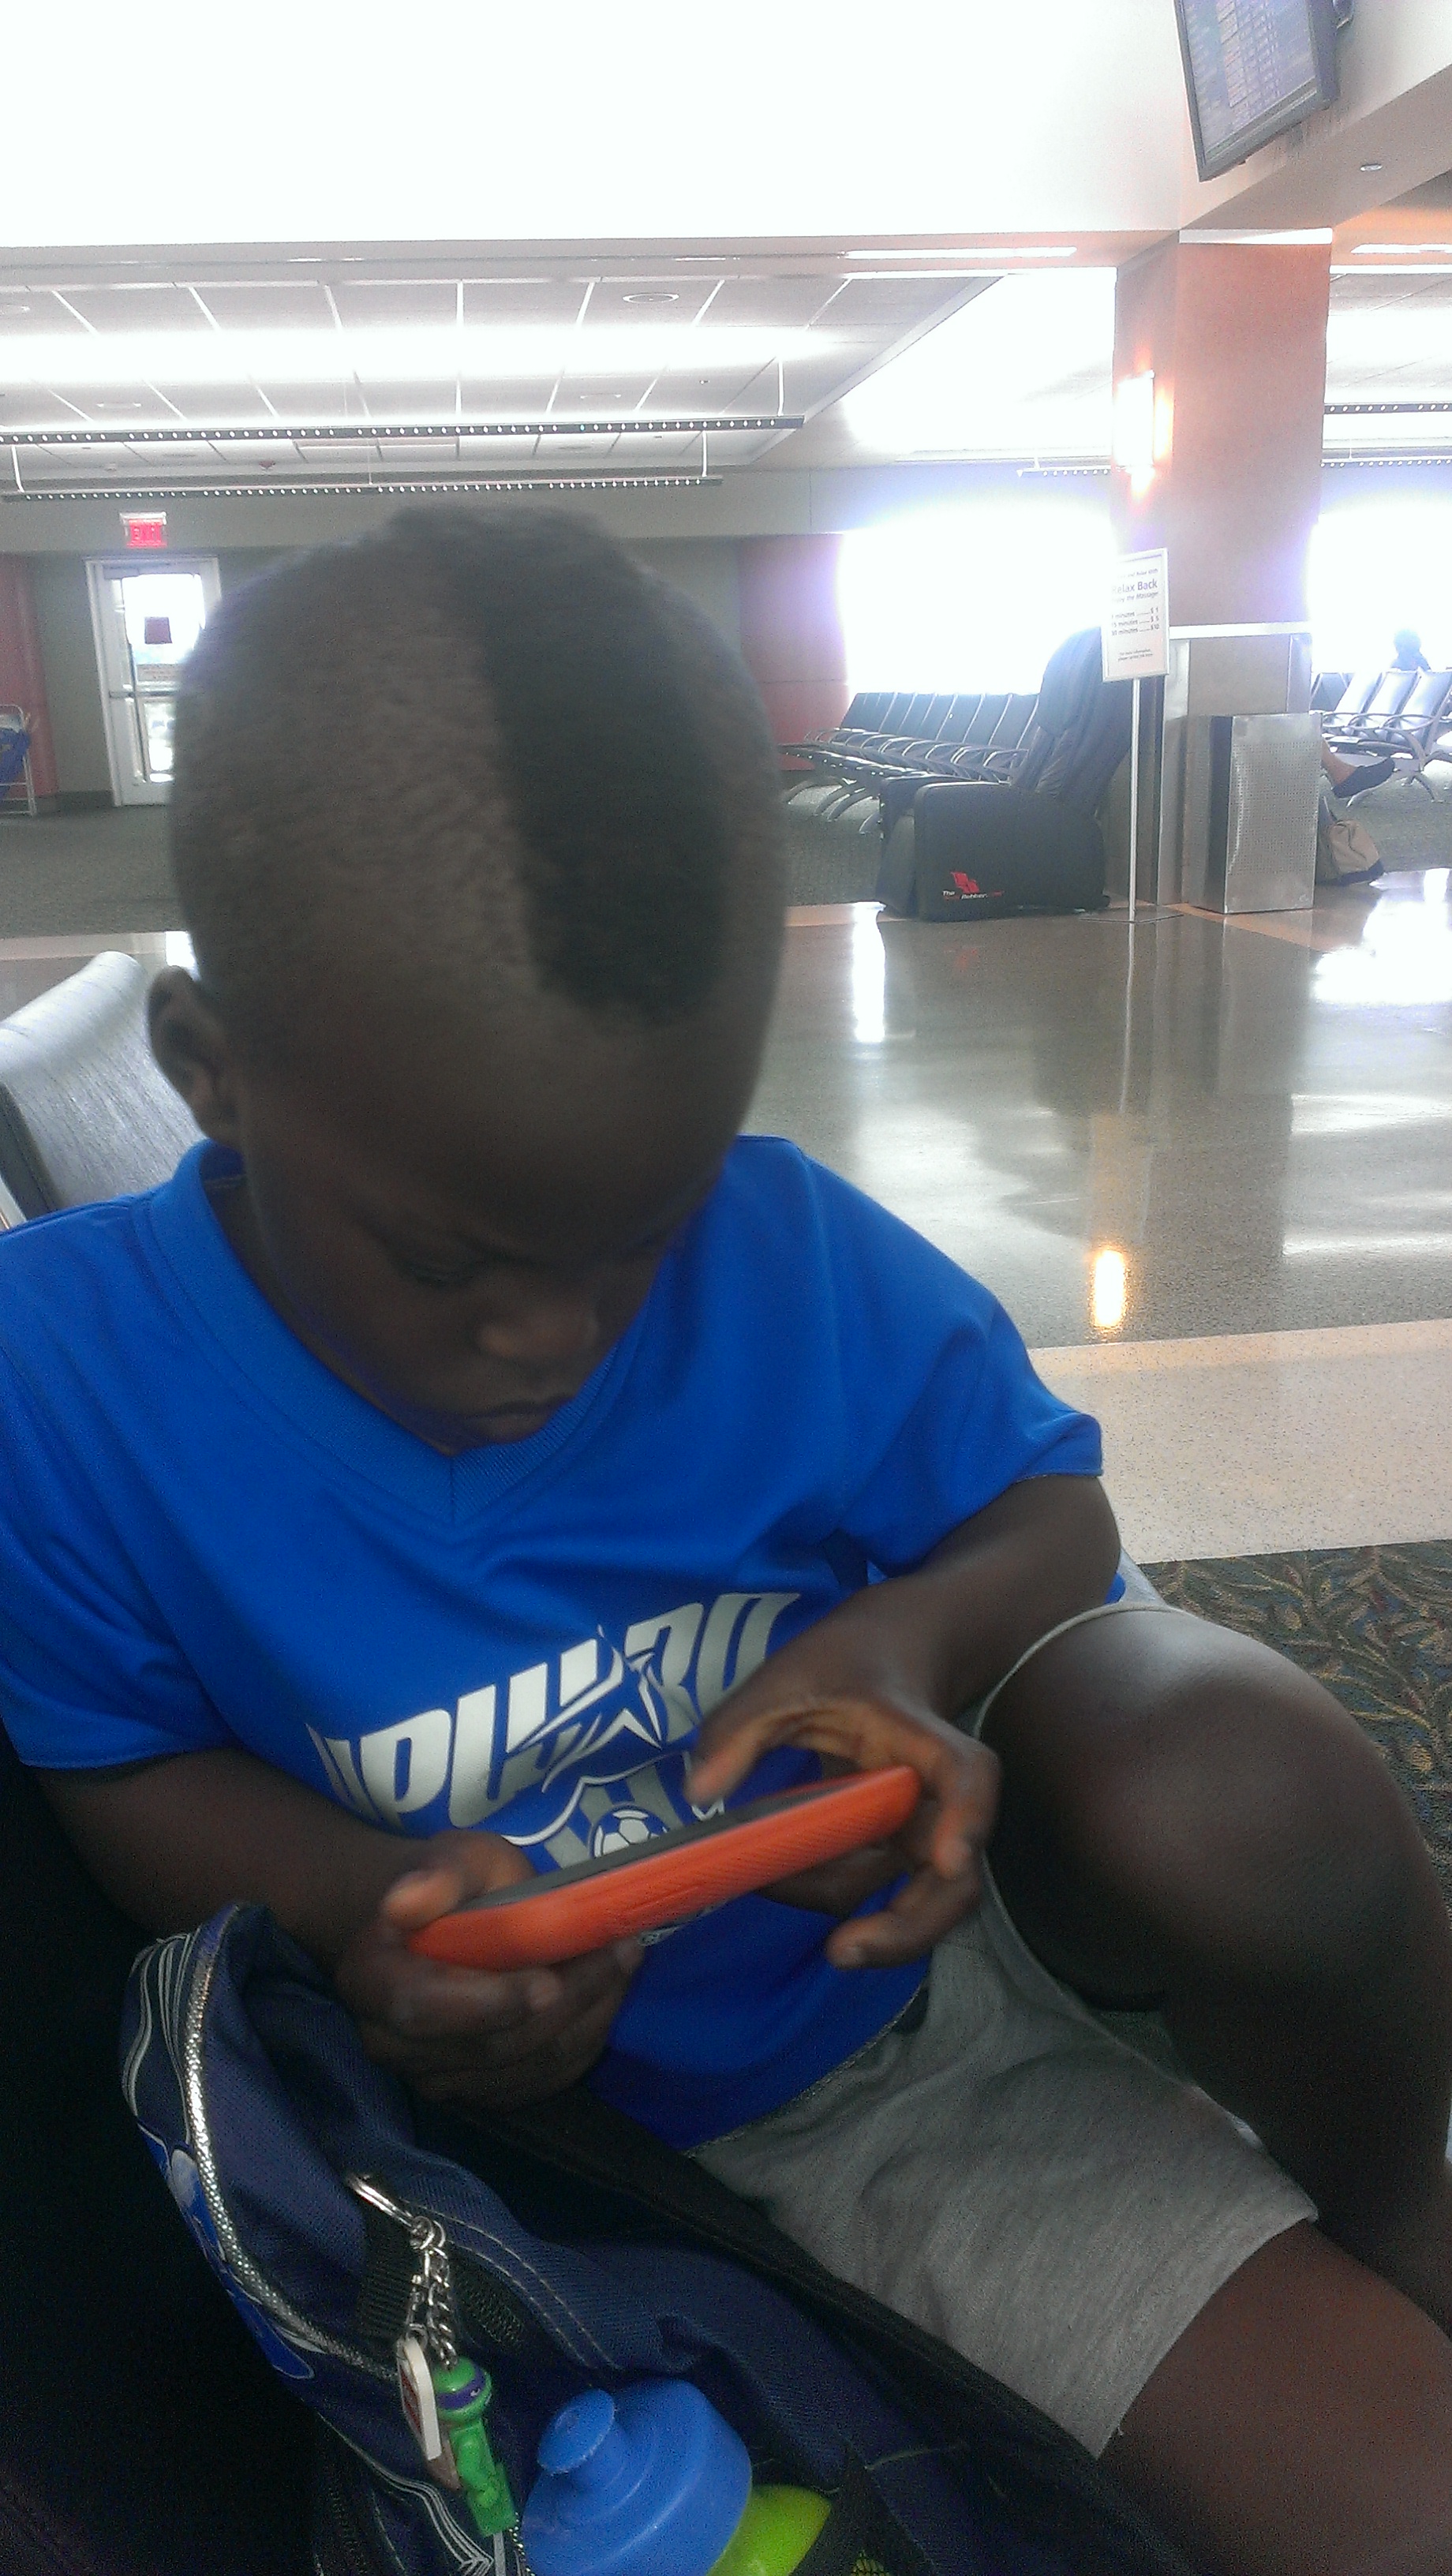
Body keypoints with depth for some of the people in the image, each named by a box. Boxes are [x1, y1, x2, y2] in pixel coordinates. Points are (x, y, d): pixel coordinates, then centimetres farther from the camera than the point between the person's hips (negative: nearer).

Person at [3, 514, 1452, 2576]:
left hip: (916, 1932, 2)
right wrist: (357, 1908, -27)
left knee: (1240, 1787, -33)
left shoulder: (806, 1267, -19)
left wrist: (916, 1639, -27)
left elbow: (1049, 1509, -4)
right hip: (571, 2095, -1)